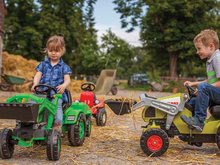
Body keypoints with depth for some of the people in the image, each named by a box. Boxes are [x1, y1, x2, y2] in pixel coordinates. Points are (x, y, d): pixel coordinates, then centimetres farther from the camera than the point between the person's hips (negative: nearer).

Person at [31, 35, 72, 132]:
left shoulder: (64, 67, 10)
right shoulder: (43, 64, 16)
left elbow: (67, 79, 0)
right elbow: (37, 76, 5)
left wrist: (63, 86, -24)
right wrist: (35, 84, -18)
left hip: (57, 92, -2)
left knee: (57, 104, -30)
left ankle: (57, 127, -27)